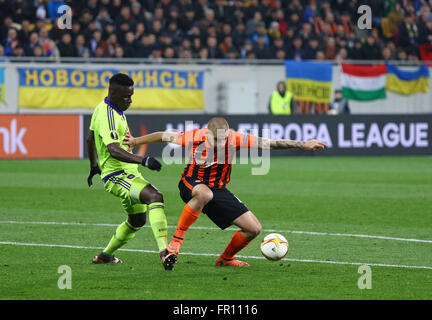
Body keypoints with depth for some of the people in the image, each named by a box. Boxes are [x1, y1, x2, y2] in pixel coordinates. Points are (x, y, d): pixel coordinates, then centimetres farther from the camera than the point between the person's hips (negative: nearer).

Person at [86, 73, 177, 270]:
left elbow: (90, 139, 26)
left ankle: (105, 256, 40)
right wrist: (142, 160, -47)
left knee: (137, 220, 23)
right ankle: (164, 252, -45)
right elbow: (114, 150, -36)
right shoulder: (107, 116, -21)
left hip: (128, 173, 11)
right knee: (155, 197, -32)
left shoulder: (102, 108, 11)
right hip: (116, 176, -11)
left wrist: (94, 167, 38)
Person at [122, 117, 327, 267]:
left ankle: (226, 258, 26)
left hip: (218, 190, 4)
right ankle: (176, 239, -32)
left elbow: (269, 144, -18)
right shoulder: (195, 137, -22)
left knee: (254, 228, -2)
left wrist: (302, 145, -22)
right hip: (191, 184, -4)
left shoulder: (234, 139, -20)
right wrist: (135, 141, 3)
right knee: (204, 193, -44)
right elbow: (164, 136, -6)